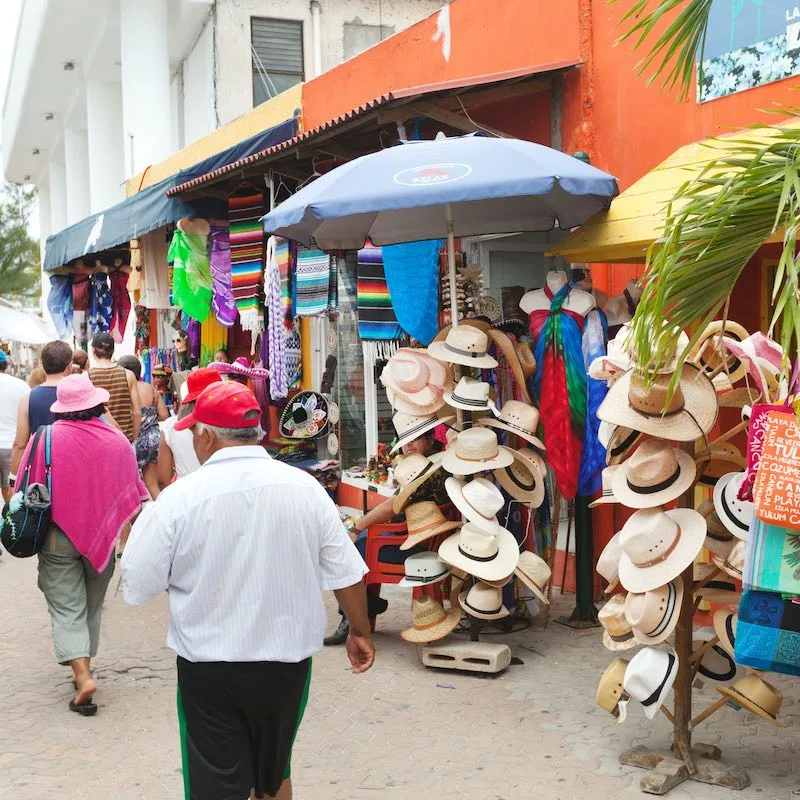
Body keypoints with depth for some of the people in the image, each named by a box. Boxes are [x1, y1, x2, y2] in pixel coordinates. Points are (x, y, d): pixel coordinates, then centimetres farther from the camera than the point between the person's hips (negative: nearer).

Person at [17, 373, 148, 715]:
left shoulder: (45, 439, -11)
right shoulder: (116, 440, -6)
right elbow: (132, 493, 1)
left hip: (58, 537, -2)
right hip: (102, 534, 2)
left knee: (66, 610, 1)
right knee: (92, 607, 18)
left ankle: (83, 675, -15)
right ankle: (84, 668, 27)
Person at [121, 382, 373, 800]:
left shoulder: (180, 497, -15)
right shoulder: (305, 487, -6)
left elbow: (136, 586, -9)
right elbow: (347, 574, -2)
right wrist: (360, 632, 13)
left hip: (210, 667, -3)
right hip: (289, 659, 4)